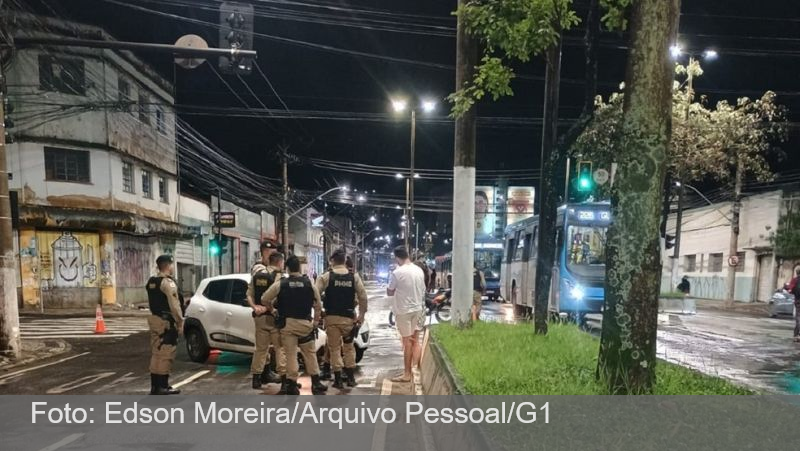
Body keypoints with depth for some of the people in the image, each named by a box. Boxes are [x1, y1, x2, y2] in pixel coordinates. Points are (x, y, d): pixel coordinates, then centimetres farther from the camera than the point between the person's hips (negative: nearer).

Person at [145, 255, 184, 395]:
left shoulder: (151, 282, 13)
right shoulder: (168, 282, -16)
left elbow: (151, 302, 17)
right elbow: (174, 305, -20)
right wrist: (180, 323, -14)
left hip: (154, 319, 10)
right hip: (166, 322, -9)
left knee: (156, 353, 14)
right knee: (165, 354, -5)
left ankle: (155, 386, 19)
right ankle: (162, 387, -1)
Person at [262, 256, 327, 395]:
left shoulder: (280, 284, -3)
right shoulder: (310, 284, 0)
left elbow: (264, 300, 1)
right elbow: (318, 306, 3)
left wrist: (272, 310, 18)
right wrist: (315, 322, 15)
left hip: (286, 323, -1)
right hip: (305, 323, 1)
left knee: (290, 354, 4)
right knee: (310, 353, 11)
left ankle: (292, 384, 4)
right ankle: (316, 383, 14)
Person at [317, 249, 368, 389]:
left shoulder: (326, 277, -7)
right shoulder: (354, 276, -1)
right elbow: (363, 297, -2)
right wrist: (361, 317, 4)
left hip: (332, 317, -2)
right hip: (349, 317, 2)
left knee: (334, 348, 8)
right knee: (349, 347, 17)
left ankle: (338, 379, 9)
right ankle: (351, 378, 20)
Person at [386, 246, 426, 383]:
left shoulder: (397, 272, -17)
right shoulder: (419, 270, 2)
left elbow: (389, 292, -7)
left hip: (403, 310, -6)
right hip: (418, 308, 6)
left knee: (407, 342, 0)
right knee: (415, 340, 13)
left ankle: (407, 374, 7)